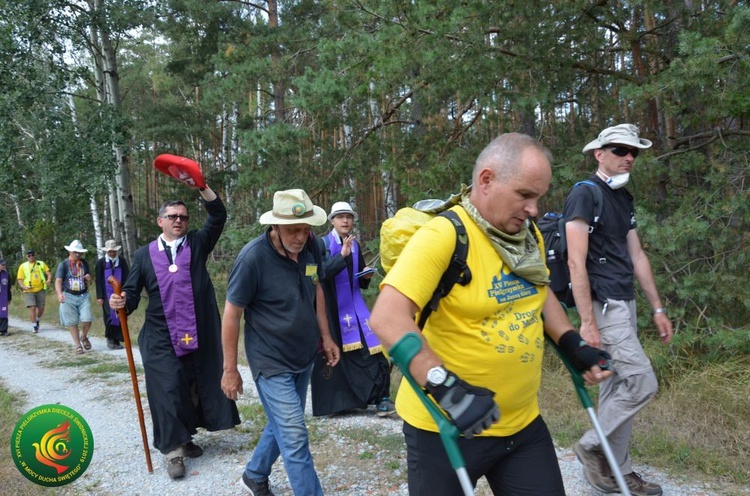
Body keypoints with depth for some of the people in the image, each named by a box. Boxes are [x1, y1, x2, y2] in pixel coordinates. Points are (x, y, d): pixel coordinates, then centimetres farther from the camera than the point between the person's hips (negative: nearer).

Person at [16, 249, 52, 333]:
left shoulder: (41, 264, 10)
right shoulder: (23, 266, 7)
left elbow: (48, 273, 1)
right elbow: (20, 279, 3)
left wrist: (49, 280, -22)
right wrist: (24, 287, -17)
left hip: (40, 290, 2)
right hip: (29, 291, -2)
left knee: (41, 308, 5)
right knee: (32, 308, -13)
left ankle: (37, 320, 34)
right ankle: (35, 327, -6)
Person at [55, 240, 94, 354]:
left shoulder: (84, 263, 9)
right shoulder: (63, 264, -2)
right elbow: (58, 281, -12)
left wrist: (89, 279, -9)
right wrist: (59, 293, -30)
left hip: (83, 295, 2)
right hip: (69, 296, -2)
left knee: (87, 320, -8)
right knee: (72, 323, 1)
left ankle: (84, 337, 21)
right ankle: (78, 345, 13)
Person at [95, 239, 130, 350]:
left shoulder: (122, 261, 4)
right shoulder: (100, 263, 0)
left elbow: (126, 277, 7)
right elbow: (98, 281, 0)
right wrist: (99, 297, -4)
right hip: (107, 295, -2)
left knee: (120, 316, 1)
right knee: (110, 316, -7)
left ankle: (117, 340, 10)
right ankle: (110, 338, 10)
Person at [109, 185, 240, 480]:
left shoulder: (197, 244, 6)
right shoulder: (144, 254, 6)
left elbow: (218, 216, -8)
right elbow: (132, 293, 5)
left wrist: (201, 186, -21)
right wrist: (121, 302, -18)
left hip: (199, 336, 1)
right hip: (161, 340, -1)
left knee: (196, 387, 10)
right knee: (168, 392, -2)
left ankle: (185, 438, 29)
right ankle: (173, 450, 9)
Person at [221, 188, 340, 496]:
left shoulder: (310, 246, -6)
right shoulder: (253, 257, -23)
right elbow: (231, 314, -15)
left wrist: (325, 336, 11)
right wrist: (230, 370, -9)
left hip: (304, 357, 7)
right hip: (271, 363, -6)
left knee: (283, 426, 20)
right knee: (295, 437, -6)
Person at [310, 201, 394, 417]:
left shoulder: (355, 245, 11)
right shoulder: (322, 244, -4)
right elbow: (320, 273, -20)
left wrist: (366, 276, -2)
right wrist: (342, 255, -27)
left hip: (354, 305, 4)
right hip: (332, 307, -4)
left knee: (371, 346, -9)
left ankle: (380, 397, -4)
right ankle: (339, 401, 17)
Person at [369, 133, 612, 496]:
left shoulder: (529, 235, 5)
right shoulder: (443, 235, -20)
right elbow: (387, 318, -28)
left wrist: (574, 347, 11)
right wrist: (446, 387, -34)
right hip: (444, 427, -6)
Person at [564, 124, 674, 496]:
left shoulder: (624, 199, 15)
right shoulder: (584, 195, -12)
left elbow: (637, 257, 18)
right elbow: (576, 262, -18)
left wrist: (657, 308, 16)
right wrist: (587, 322, -21)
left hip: (625, 305, 8)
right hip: (604, 307, -8)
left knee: (617, 389, 11)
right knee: (642, 383, -8)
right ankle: (592, 446, 10)